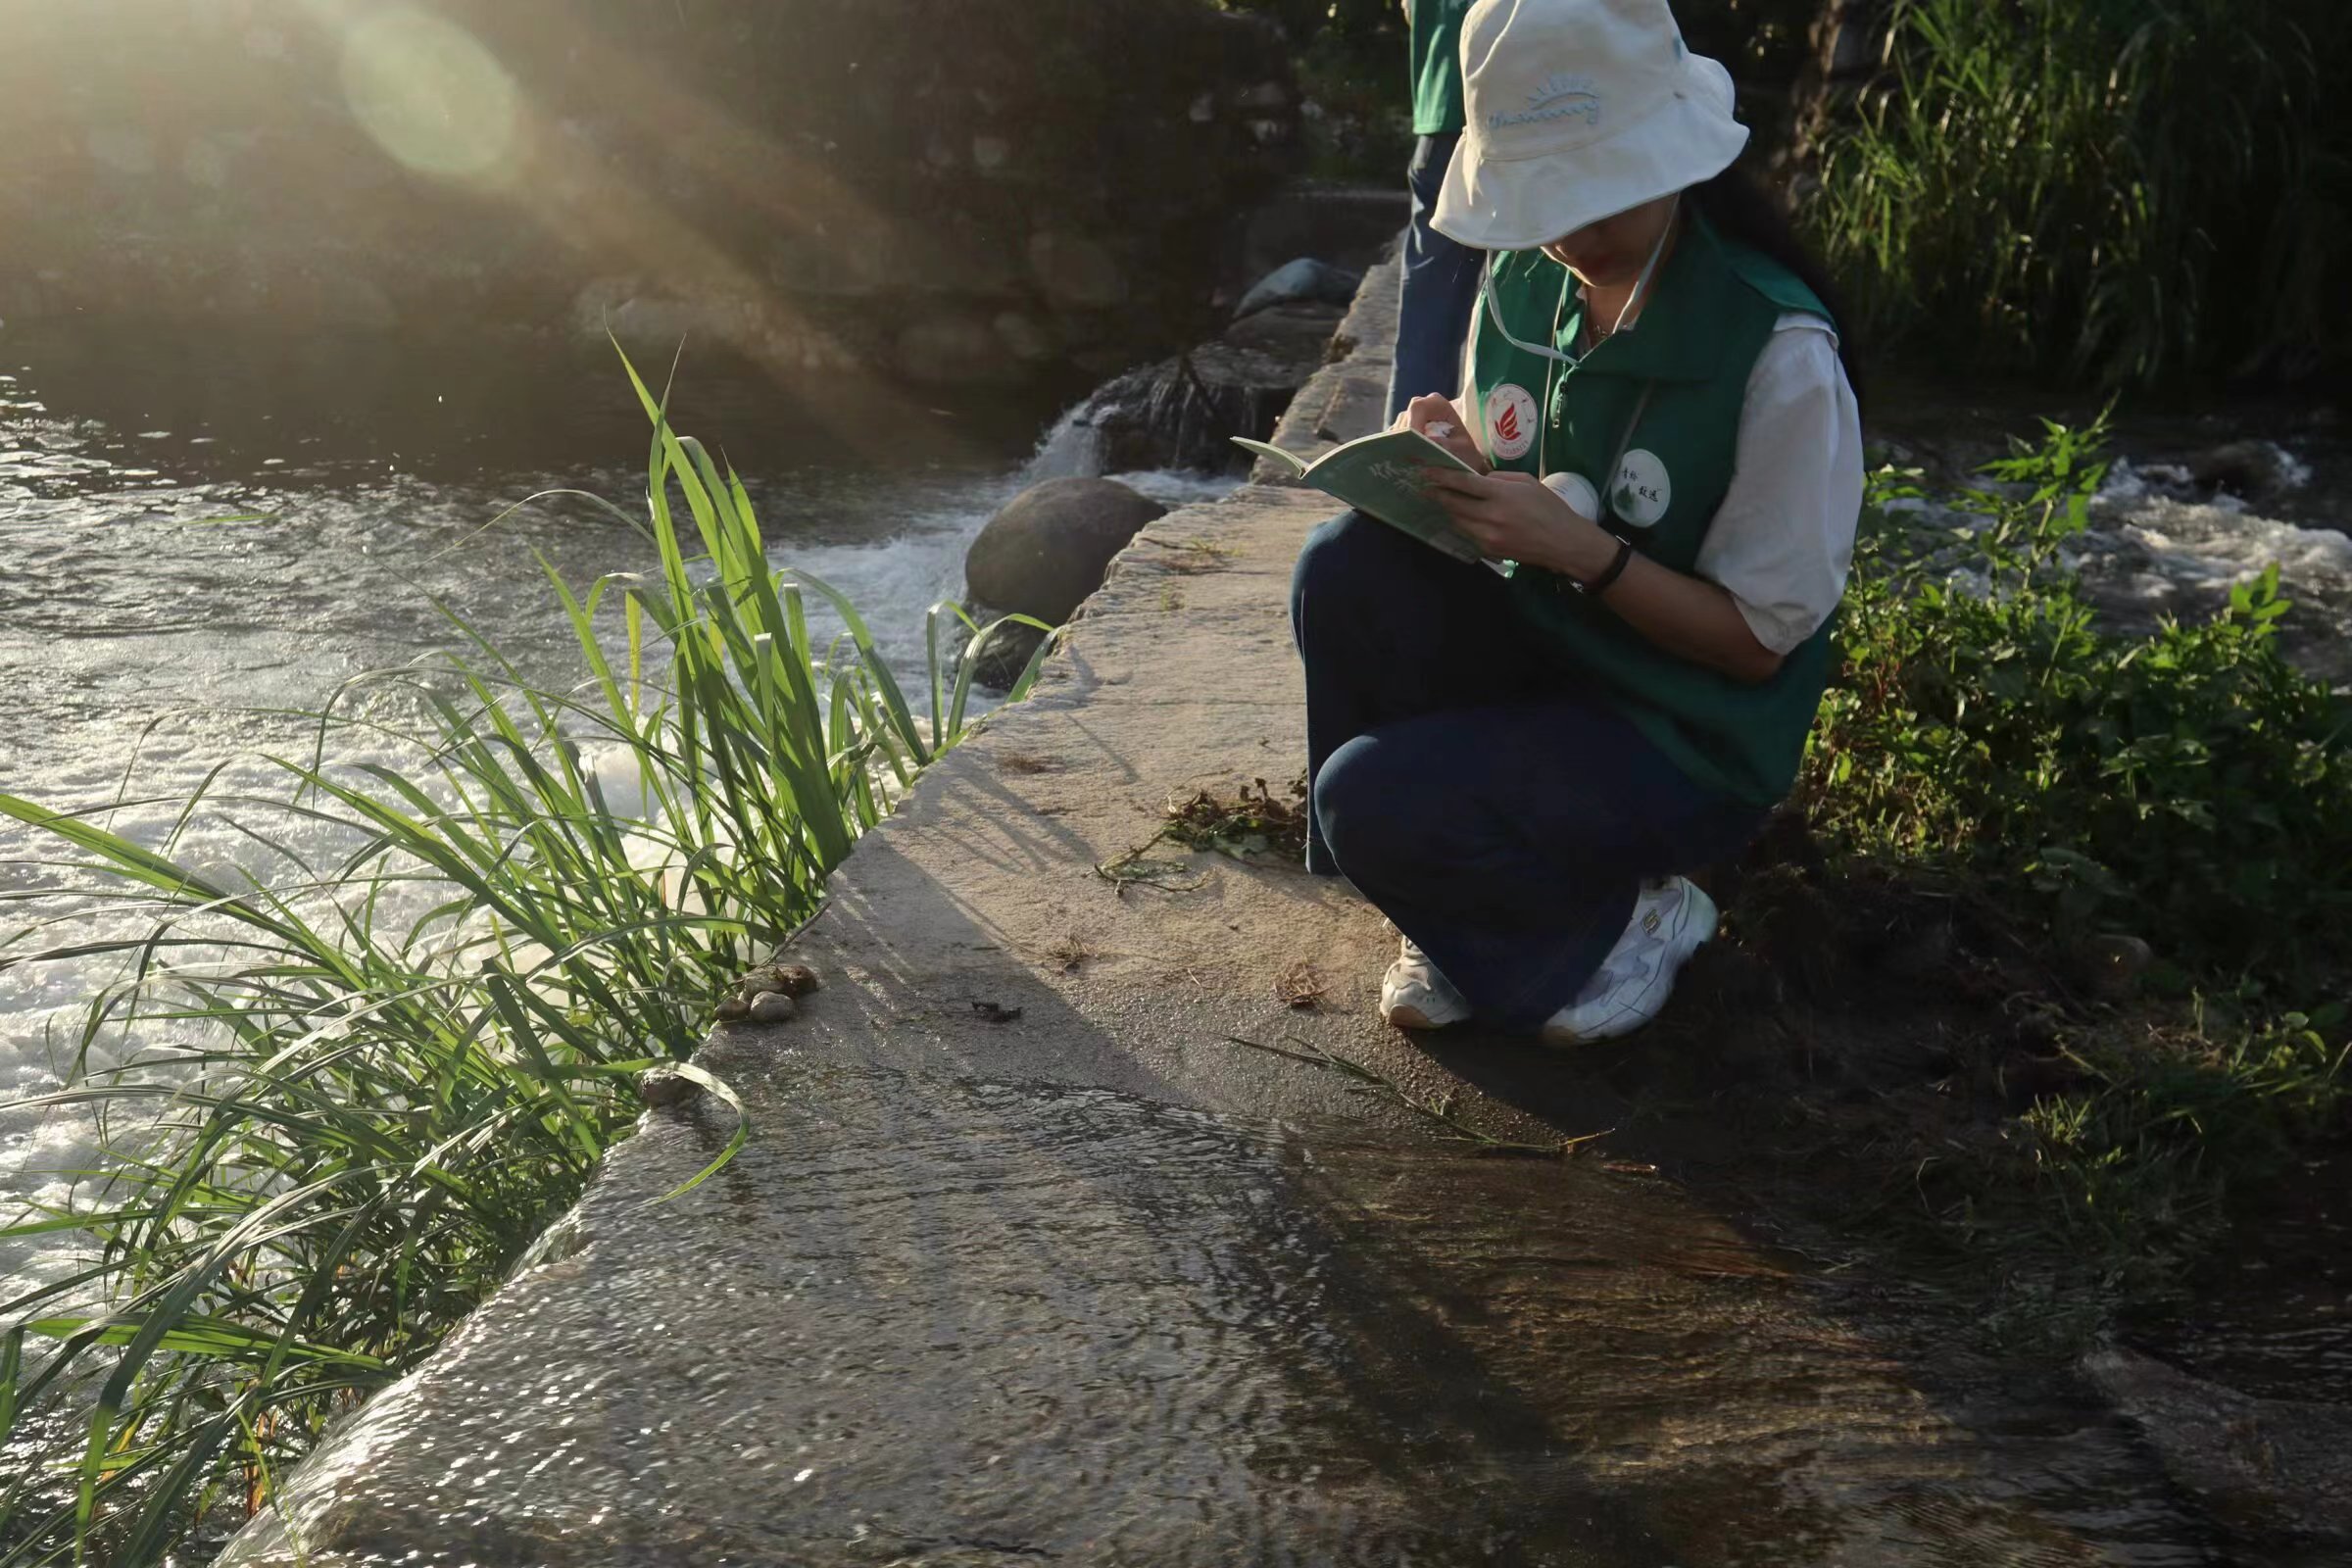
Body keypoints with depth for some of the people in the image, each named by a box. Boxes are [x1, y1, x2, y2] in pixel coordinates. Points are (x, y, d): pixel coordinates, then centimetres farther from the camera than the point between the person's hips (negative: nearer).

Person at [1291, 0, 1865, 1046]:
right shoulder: (1523, 278, -3)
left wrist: (1580, 548, -29)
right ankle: (1457, 910, -1)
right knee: (1347, 566, -22)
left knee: (1369, 802, -26)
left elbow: (1760, 638, -16)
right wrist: (1454, 465, -16)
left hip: (1688, 745, -6)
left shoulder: (1779, 354, -21)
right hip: (1539, 647, 6)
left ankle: (1627, 920, 4)